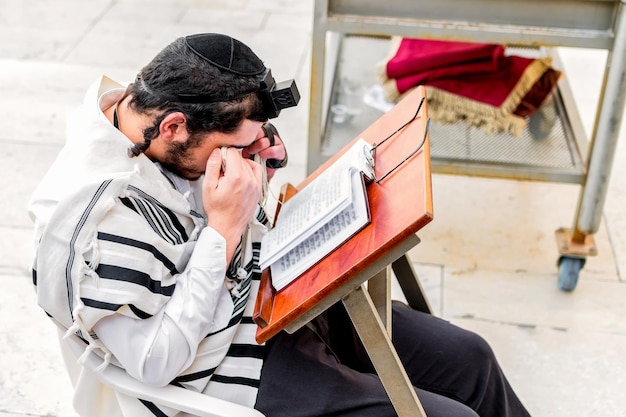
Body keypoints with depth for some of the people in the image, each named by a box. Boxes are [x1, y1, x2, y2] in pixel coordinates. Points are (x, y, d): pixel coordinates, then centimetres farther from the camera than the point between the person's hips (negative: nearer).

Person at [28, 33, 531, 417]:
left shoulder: (145, 109, -6)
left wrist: (259, 161, -10)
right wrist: (224, 227, -29)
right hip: (239, 375, -8)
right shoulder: (102, 224, -31)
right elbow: (155, 363, -25)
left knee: (468, 358, 10)